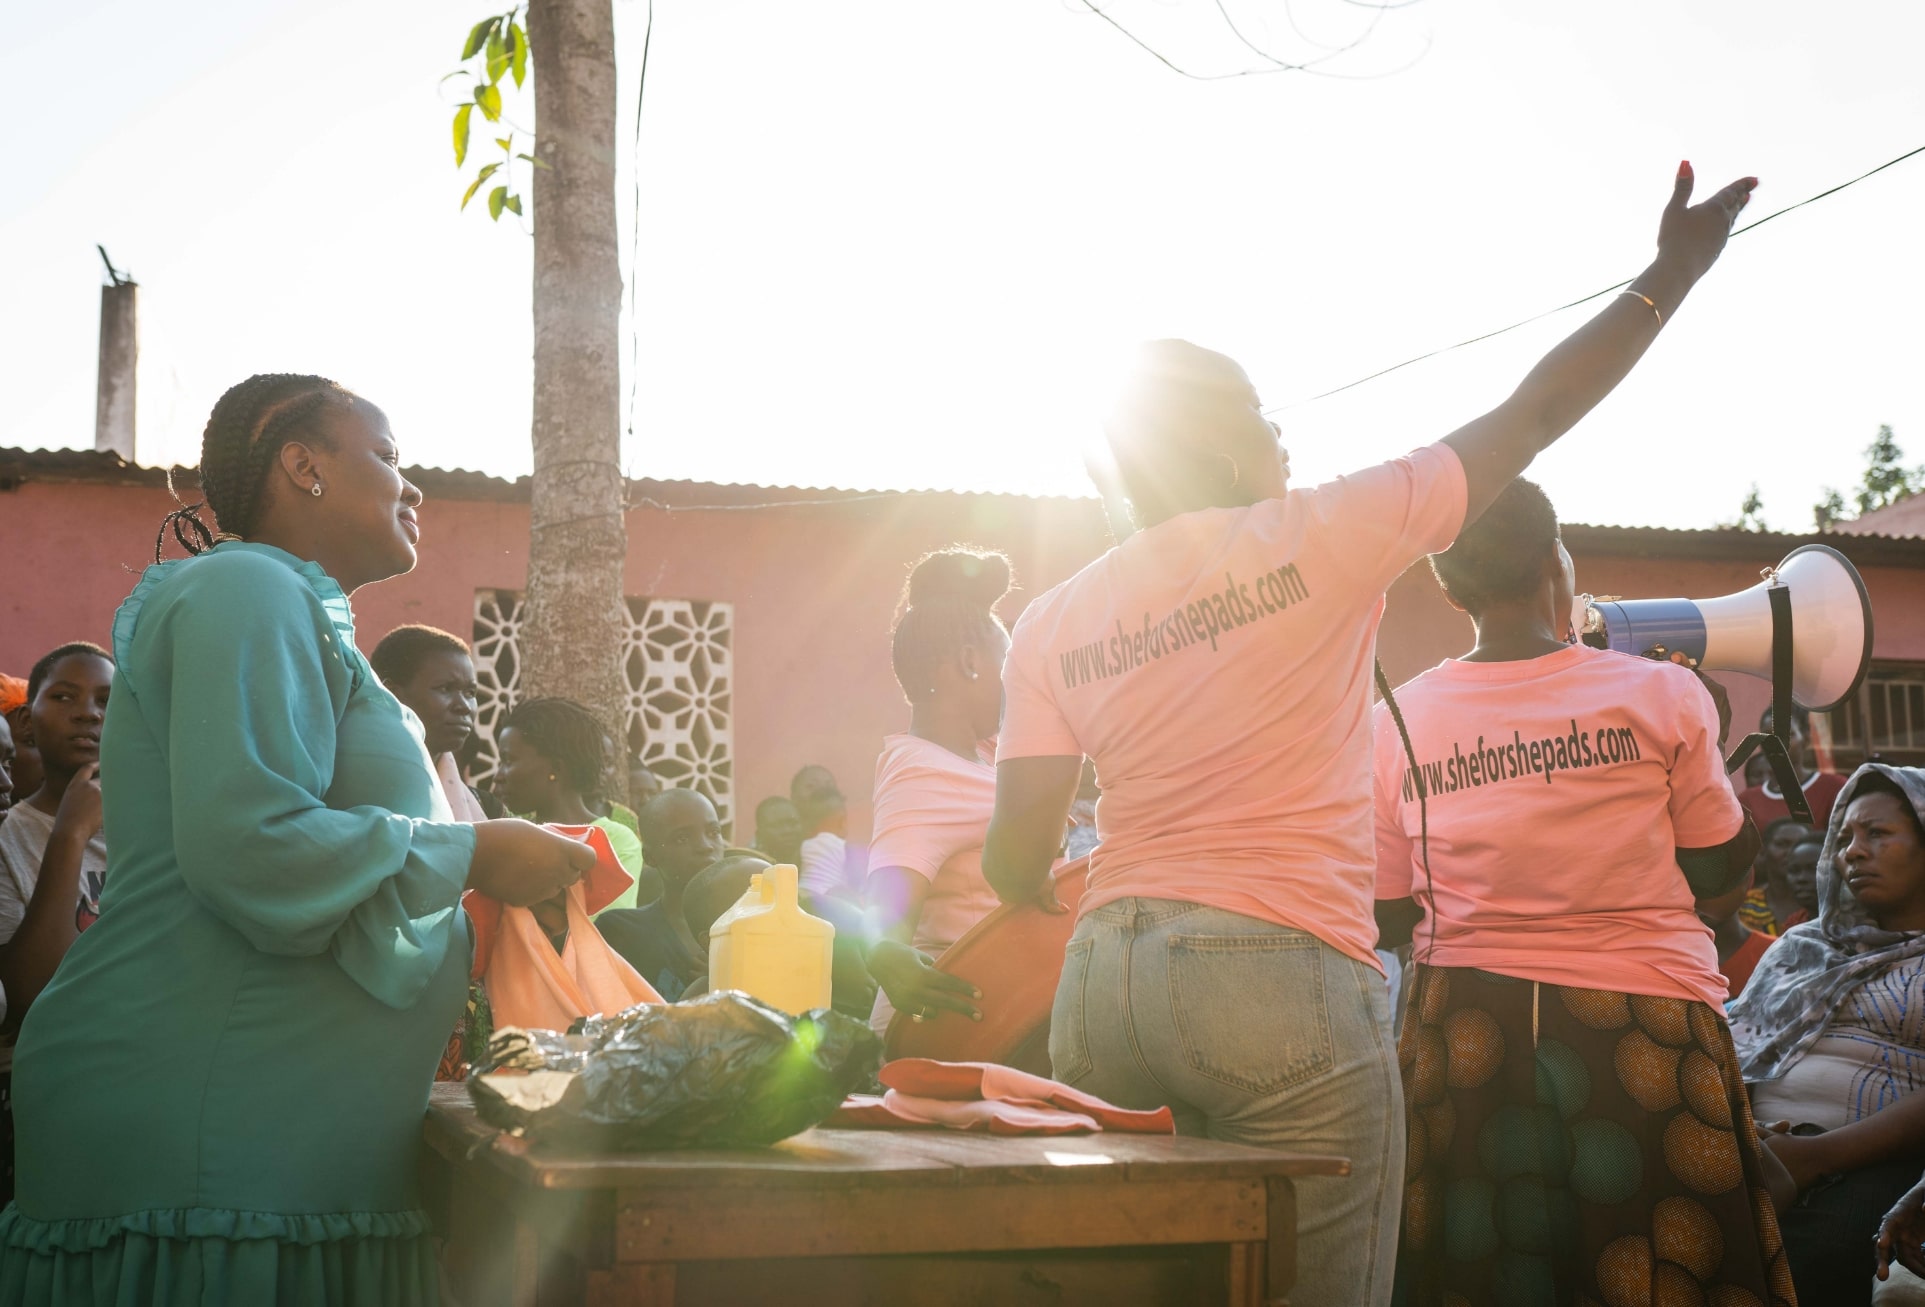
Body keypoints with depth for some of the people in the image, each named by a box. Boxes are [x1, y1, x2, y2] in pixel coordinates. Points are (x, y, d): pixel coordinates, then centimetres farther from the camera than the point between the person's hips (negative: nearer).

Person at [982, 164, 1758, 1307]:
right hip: (1282, 978, -5)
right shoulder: (1319, 537, -2)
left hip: (1102, 983, 5)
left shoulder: (1053, 623, 8)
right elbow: (1534, 417, 6)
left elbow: (1018, 863, 5)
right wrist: (1672, 274, 18)